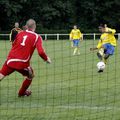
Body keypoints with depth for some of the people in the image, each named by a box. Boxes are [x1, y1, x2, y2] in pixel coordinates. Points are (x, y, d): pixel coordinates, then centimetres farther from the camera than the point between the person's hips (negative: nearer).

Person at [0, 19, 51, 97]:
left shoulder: (20, 34, 12)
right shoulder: (37, 37, 0)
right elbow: (40, 52, -10)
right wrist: (46, 59, 6)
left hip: (11, 60, 2)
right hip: (23, 63, -2)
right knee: (31, 76, 25)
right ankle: (22, 93, 36)